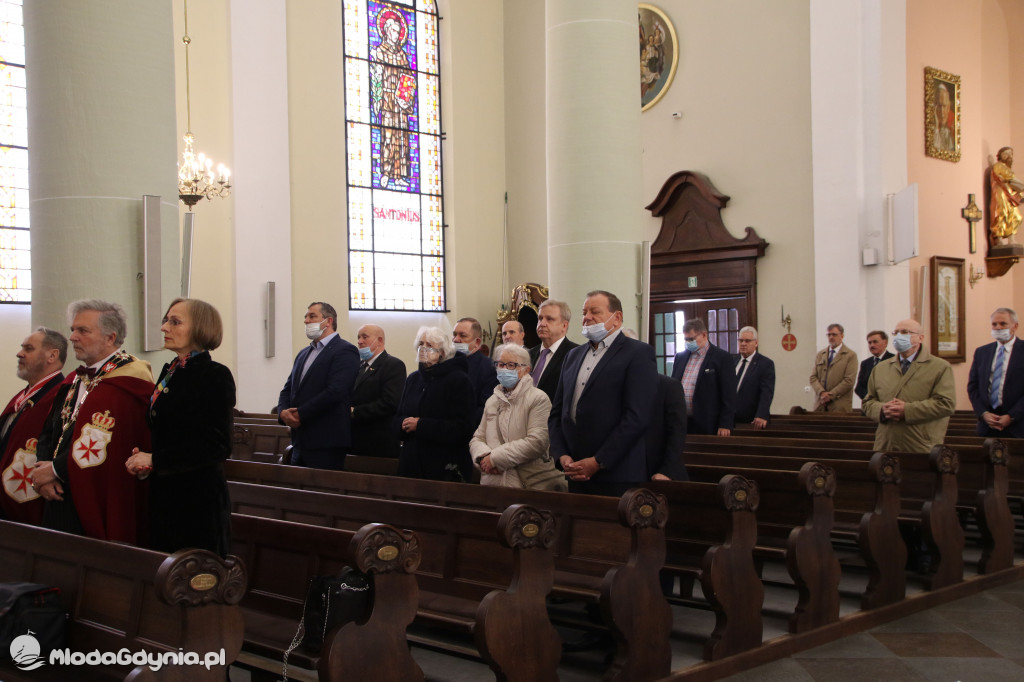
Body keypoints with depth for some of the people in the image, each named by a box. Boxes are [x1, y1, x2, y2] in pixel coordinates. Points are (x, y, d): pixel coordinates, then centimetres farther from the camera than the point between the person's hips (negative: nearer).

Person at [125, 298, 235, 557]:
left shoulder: (215, 375, -11)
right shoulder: (169, 372, 12)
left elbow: (217, 445, -17)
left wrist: (155, 460, -16)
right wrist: (142, 456, 2)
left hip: (198, 499, -8)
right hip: (163, 497, 8)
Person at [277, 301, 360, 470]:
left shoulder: (345, 351, -8)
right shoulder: (303, 353, 20)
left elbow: (335, 391, -19)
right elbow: (288, 389, 18)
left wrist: (300, 414, -15)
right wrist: (283, 411, -4)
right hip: (300, 442, 8)